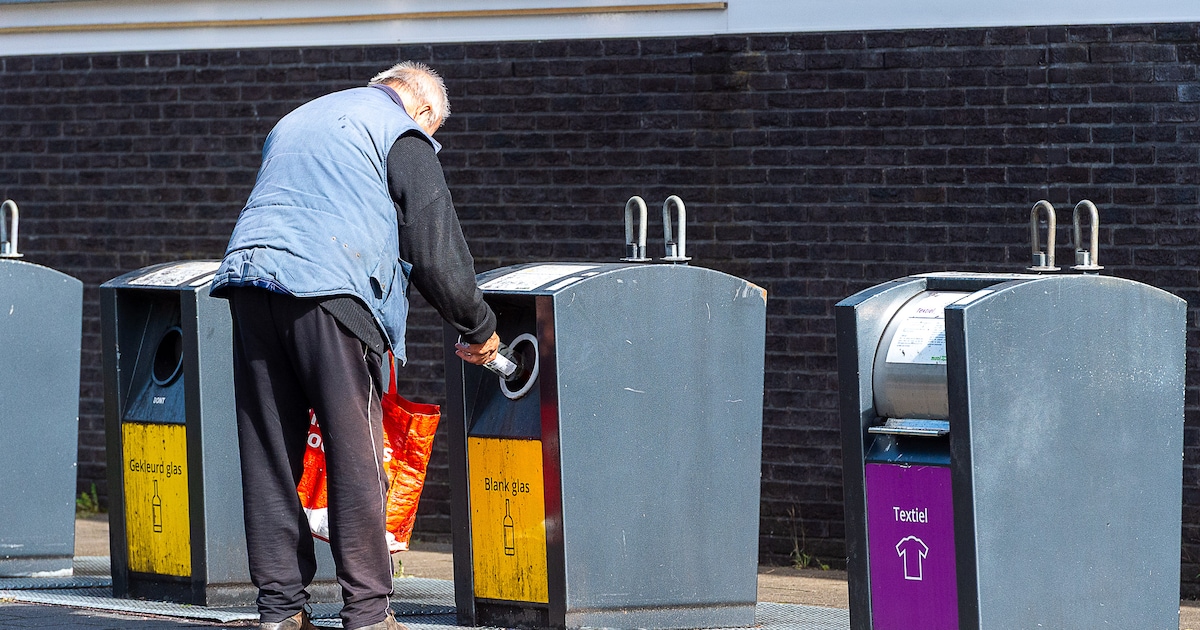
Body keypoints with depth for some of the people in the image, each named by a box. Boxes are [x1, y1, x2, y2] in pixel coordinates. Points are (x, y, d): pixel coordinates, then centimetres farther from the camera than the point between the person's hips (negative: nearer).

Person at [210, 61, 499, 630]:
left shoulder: (296, 121, 30)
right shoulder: (404, 137, 6)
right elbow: (435, 246, 2)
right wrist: (477, 328, 13)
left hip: (247, 271, 6)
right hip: (327, 287, -6)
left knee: (269, 453, 8)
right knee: (354, 455, -2)